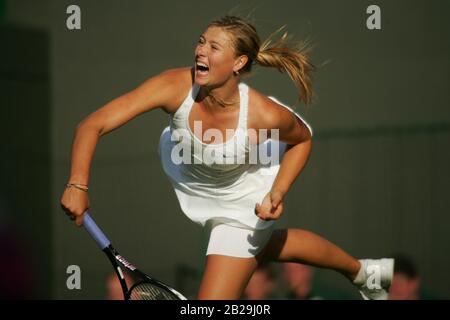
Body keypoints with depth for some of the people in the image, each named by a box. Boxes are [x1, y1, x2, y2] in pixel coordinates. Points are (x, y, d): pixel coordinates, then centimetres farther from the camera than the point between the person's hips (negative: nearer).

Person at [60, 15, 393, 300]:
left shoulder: (266, 116, -38)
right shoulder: (176, 87, -37)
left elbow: (302, 138, -12)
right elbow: (93, 125, -38)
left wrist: (278, 193, -24)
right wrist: (78, 185, -50)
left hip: (244, 206, -4)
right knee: (269, 245, 31)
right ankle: (360, 270, 59)